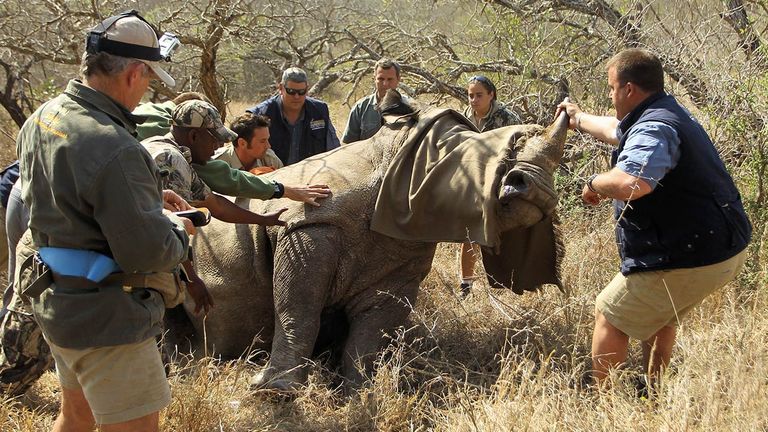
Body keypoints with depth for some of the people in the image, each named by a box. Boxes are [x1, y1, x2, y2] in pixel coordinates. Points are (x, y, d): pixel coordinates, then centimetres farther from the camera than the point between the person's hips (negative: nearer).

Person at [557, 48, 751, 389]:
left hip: (690, 260, -11)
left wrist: (594, 183, -21)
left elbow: (630, 183, -42)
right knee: (660, 315, 31)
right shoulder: (669, 114, 13)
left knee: (610, 315, 5)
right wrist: (579, 119, 51)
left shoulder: (654, 129, -22)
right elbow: (618, 130, 35)